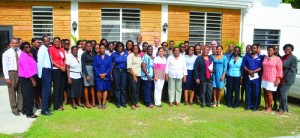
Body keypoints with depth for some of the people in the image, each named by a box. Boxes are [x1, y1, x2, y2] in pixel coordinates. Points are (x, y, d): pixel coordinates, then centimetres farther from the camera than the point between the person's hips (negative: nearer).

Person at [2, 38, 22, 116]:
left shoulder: (21, 52, 4)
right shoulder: (6, 53, -2)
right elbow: (5, 66, -3)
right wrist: (7, 77, -9)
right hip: (11, 73, -2)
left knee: (20, 92, 11)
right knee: (12, 92, 4)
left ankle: (20, 108, 25)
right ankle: (14, 109, 17)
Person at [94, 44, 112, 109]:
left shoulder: (109, 57, 7)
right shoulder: (96, 57, 6)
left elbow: (110, 67, 0)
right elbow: (95, 67, 0)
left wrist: (105, 74, -12)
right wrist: (100, 74, -12)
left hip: (106, 76, 1)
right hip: (98, 76, -1)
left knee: (105, 90, 4)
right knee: (99, 90, -4)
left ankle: (103, 103, 14)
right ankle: (99, 103, 11)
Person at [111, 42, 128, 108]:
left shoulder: (126, 54, 4)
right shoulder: (114, 54, 1)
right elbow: (111, 64, 4)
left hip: (124, 71, 1)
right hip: (116, 71, -1)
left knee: (123, 87, 3)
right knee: (117, 87, 5)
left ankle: (123, 102, 11)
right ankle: (118, 102, 13)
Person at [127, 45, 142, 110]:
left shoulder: (139, 56, 13)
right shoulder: (130, 56, -4)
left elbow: (140, 65, 14)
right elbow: (129, 66, -10)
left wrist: (137, 75, 5)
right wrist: (134, 75, -11)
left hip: (138, 75, 5)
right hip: (132, 75, -5)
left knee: (137, 89, 5)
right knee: (134, 89, -11)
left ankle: (136, 102, 14)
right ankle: (133, 104, -5)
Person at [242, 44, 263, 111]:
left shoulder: (260, 57, 3)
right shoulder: (246, 56, 9)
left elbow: (261, 67, -3)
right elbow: (243, 65, 3)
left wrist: (254, 71, -16)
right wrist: (249, 71, -12)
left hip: (256, 77, -1)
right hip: (248, 76, 2)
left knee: (256, 92, 2)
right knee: (248, 92, 5)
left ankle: (255, 106, 12)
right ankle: (248, 105, 13)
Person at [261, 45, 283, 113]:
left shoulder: (277, 59, -5)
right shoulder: (265, 58, 10)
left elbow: (279, 69, -8)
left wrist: (278, 79, -14)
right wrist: (262, 76, 11)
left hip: (272, 79, -5)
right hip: (264, 78, 5)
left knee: (269, 93, -3)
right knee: (265, 92, 9)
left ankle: (269, 107, 11)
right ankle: (266, 106, 21)